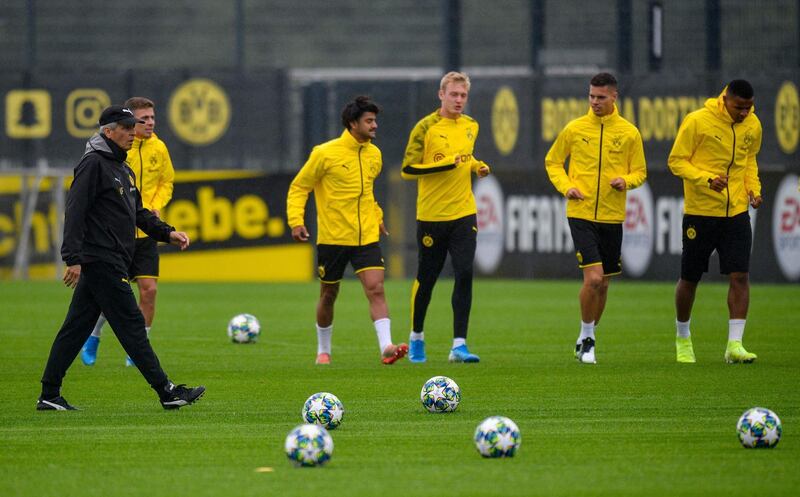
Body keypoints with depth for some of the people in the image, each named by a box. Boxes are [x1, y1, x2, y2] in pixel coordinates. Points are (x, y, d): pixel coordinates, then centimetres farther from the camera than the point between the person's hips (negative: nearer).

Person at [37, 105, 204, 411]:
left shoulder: (122, 168, 19)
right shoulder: (93, 164, -11)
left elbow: (138, 213, 24)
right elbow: (75, 212, -16)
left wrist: (166, 233, 9)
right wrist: (73, 259, -22)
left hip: (110, 264, 10)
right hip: (101, 262, -10)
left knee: (76, 328, 9)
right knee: (131, 324, -7)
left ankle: (49, 396, 11)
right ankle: (166, 392, -7)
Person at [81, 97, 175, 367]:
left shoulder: (158, 148, 2)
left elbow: (167, 182, 16)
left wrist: (156, 207, -1)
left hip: (146, 232, 3)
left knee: (148, 288, -5)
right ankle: (93, 337, 27)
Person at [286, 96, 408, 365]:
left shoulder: (374, 155, 7)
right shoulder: (325, 154, -10)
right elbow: (299, 187, -3)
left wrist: (377, 217, 26)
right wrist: (296, 221, -14)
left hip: (366, 237, 3)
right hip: (332, 238, -3)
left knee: (376, 288, -14)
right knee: (328, 295, 9)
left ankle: (386, 347, -23)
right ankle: (323, 351, 27)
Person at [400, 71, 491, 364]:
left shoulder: (471, 126, 9)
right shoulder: (426, 128, -9)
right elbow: (408, 170, -11)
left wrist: (476, 167, 5)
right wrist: (444, 165, -21)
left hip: (464, 213, 4)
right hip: (431, 215, -4)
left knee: (465, 274, -10)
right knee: (426, 278, 6)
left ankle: (459, 345, -10)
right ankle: (416, 337, 27)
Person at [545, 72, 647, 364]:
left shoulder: (629, 133, 3)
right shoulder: (574, 129, 0)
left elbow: (640, 172, 10)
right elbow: (552, 162, 11)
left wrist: (626, 181, -12)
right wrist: (565, 186, -6)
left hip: (612, 217, 2)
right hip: (581, 214, -2)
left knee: (603, 284, 10)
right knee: (593, 278, -16)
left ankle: (585, 341, 26)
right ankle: (586, 337, 1)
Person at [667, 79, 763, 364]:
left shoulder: (753, 126, 4)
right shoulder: (697, 122, -12)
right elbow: (676, 161, -9)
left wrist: (753, 187, 3)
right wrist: (707, 180, -24)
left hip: (736, 212, 3)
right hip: (700, 211, -3)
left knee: (740, 276, -10)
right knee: (689, 279, 7)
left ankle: (735, 344, -9)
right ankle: (683, 338, 29)